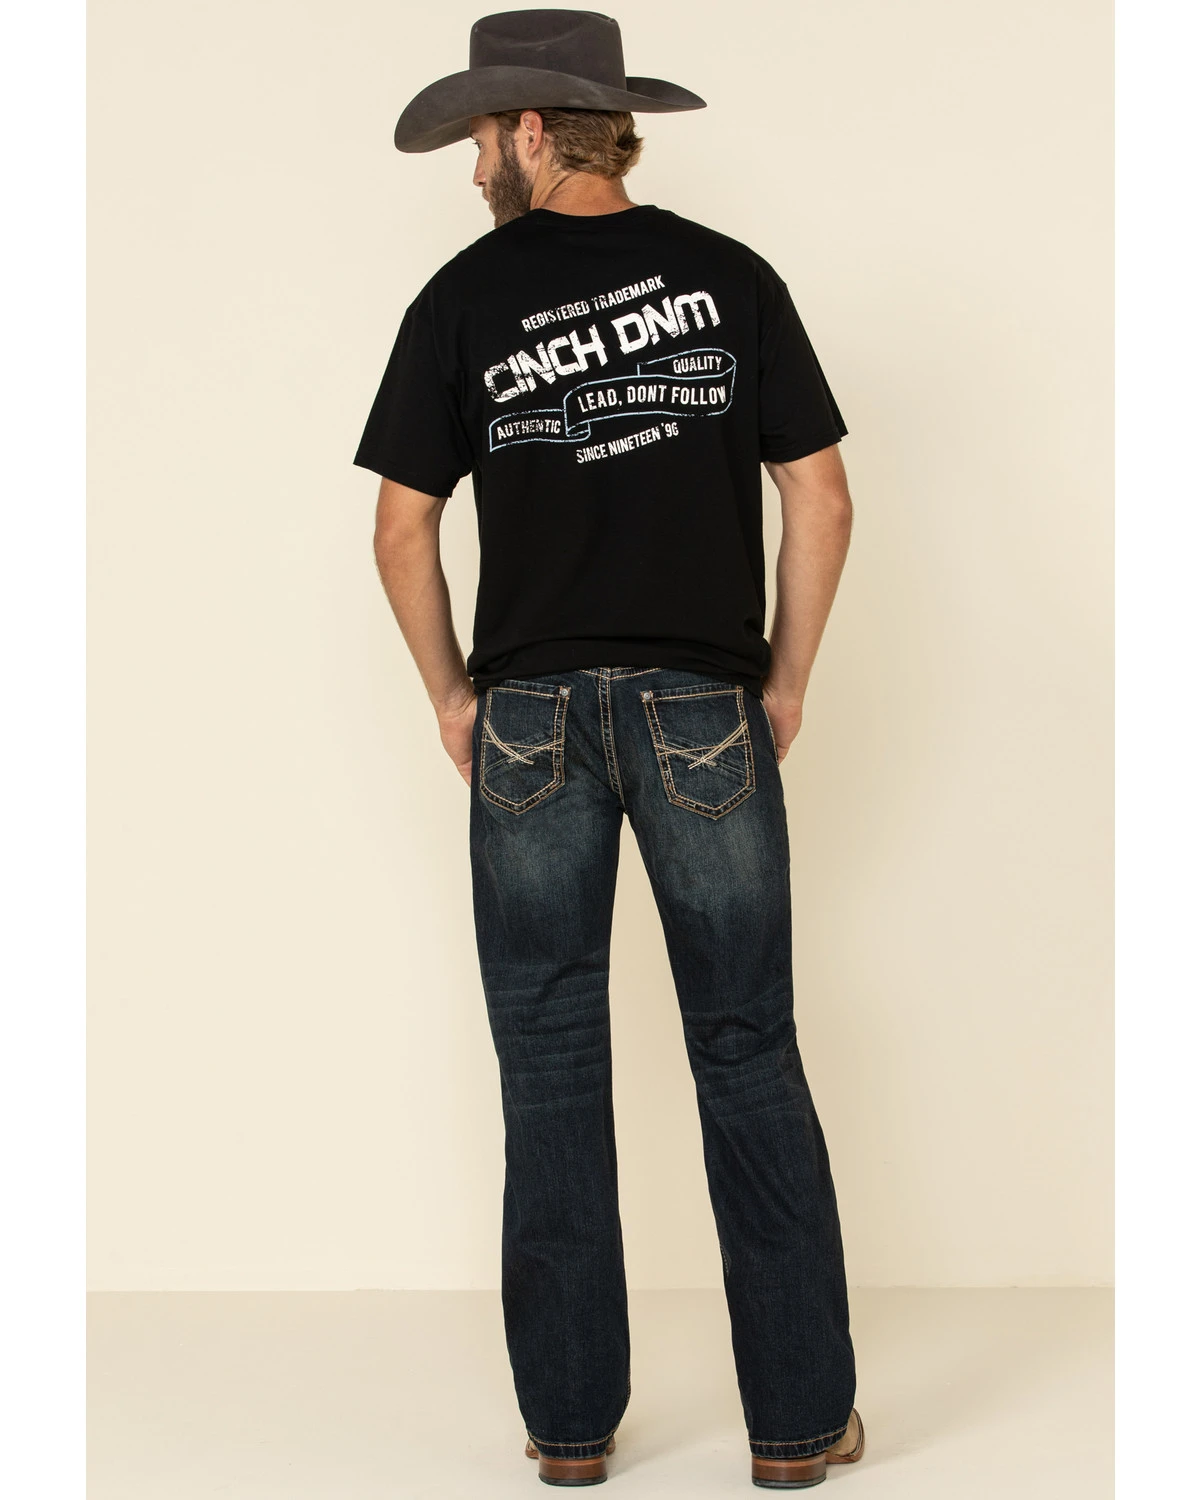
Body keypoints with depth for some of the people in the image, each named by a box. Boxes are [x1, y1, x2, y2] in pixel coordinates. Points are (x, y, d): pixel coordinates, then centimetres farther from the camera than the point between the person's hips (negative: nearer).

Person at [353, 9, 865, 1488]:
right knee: (749, 1054, 6)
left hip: (533, 716, 0)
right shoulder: (732, 278, 2)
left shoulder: (464, 297, 0)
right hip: (705, 713, 0)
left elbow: (402, 529, 0)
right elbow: (821, 500, -1)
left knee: (551, 1065, 8)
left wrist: (452, 692, 12)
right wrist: (784, 682, 9)